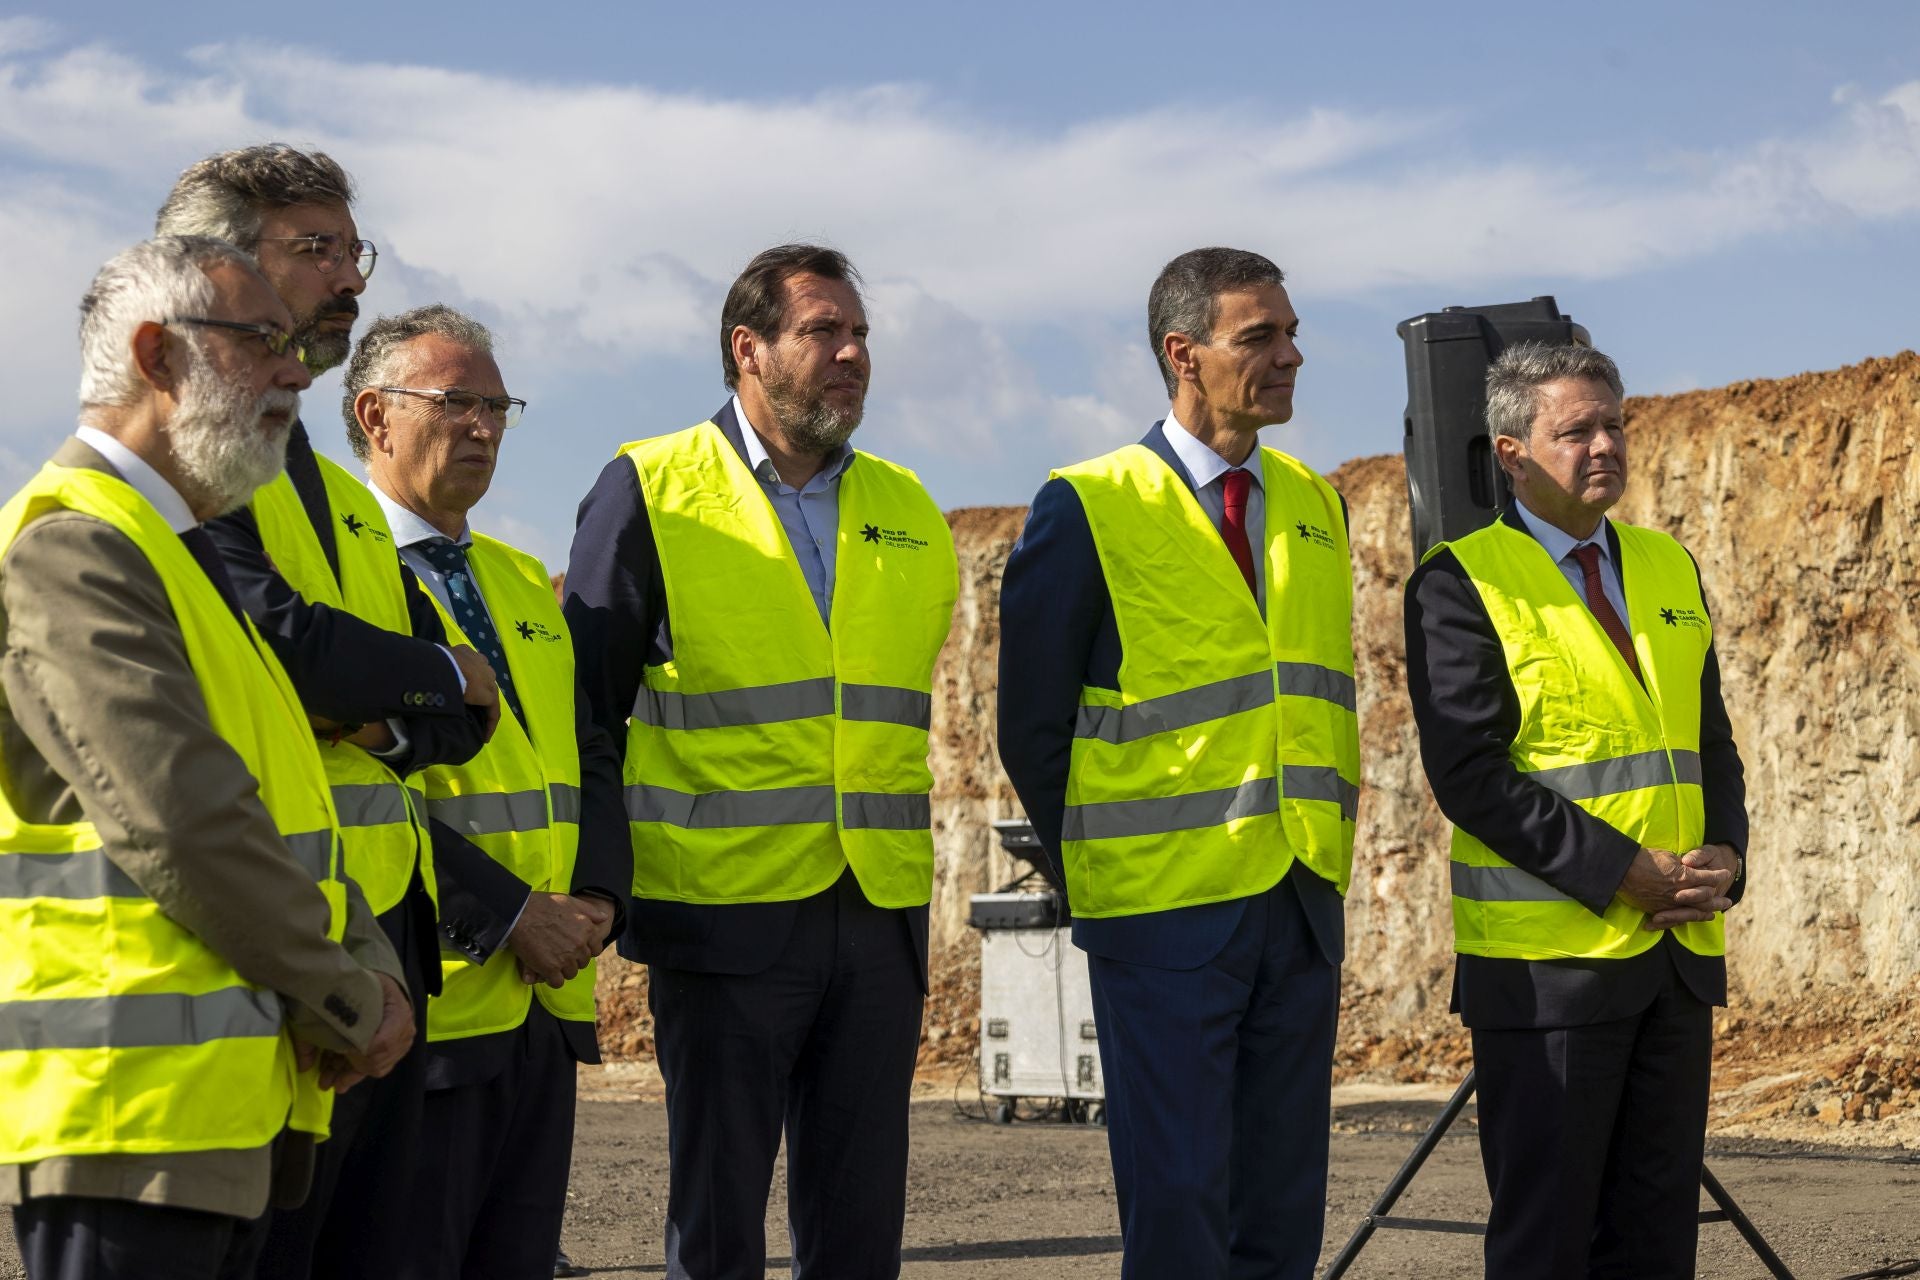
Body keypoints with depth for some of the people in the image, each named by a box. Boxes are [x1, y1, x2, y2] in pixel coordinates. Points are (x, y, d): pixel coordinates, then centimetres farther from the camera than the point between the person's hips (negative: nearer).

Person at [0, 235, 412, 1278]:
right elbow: (180, 821, -20)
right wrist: (348, 1001, -10)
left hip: (232, 1112, 10)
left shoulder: (184, 557, 22)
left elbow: (288, 806, 20)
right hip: (131, 1113, -10)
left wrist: (372, 967, 2)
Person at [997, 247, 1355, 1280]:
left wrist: (1320, 853, 10)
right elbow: (1033, 726, -2)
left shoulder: (1316, 507, 12)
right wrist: (1095, 880, 1)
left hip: (1304, 908, 5)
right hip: (1168, 913, -5)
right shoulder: (1089, 510, -6)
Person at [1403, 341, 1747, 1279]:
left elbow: (1711, 740, 18)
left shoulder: (1669, 569, 15)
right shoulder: (1461, 585, -6)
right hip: (1548, 960, -6)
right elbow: (1471, 775, -14)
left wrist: (1723, 859, -3)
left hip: (1677, 954, 6)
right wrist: (1626, 874, -19)